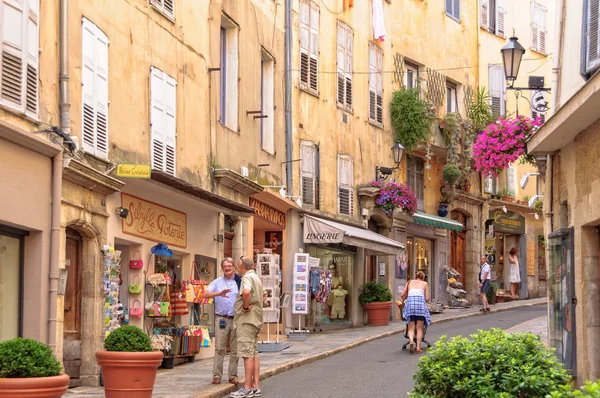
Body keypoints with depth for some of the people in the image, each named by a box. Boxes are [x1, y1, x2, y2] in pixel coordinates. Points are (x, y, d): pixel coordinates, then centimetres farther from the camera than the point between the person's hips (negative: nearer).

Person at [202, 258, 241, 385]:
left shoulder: (239, 282, 8)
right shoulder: (217, 282, 9)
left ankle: (233, 375, 10)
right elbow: (205, 294, -3)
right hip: (221, 319, 0)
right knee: (219, 348, -3)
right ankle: (216, 375, 1)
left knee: (235, 349, 3)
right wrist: (219, 293, -20)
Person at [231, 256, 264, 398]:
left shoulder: (247, 277, -12)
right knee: (254, 354, 10)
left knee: (248, 354, -10)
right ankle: (255, 387, 11)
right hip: (256, 319, 10)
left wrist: (245, 306, -20)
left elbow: (246, 292, -34)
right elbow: (263, 296, 35)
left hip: (246, 320, -10)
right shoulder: (256, 278, 20)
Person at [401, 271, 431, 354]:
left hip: (410, 302, 1)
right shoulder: (425, 284, 21)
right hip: (421, 302, -1)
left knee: (411, 328, 2)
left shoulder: (410, 282, 25)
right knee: (419, 328, 5)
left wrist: (405, 300, 37)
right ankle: (418, 347, -6)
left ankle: (411, 341, -27)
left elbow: (402, 295, 18)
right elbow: (427, 298, 13)